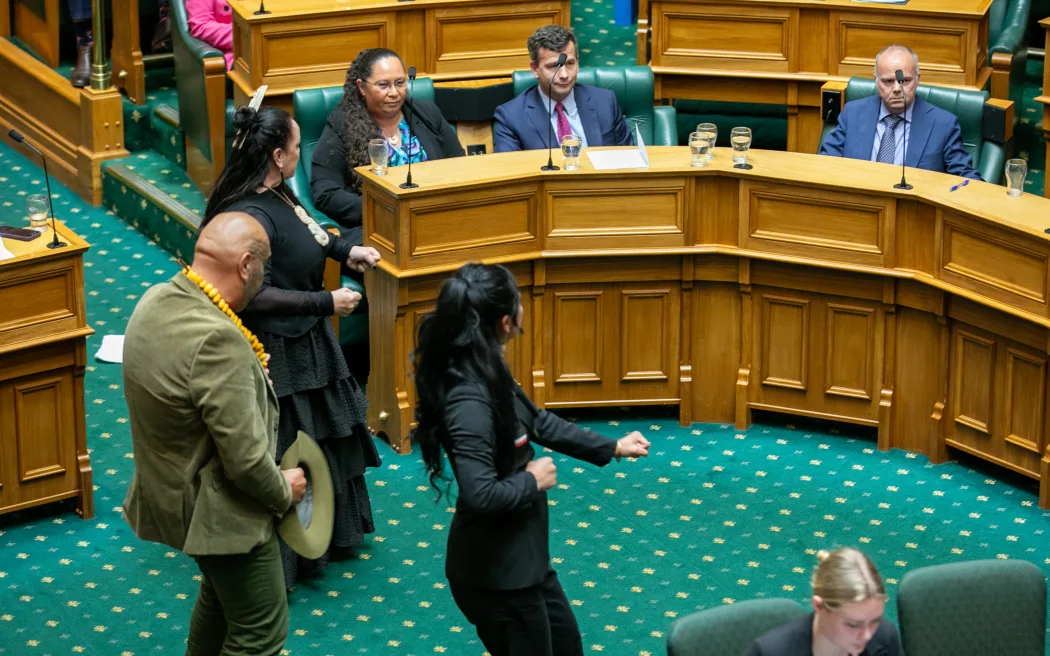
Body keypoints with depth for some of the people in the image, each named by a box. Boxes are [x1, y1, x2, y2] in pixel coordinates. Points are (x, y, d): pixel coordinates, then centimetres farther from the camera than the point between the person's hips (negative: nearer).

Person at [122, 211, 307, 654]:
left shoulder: (157, 300, -6)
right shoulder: (217, 340, -34)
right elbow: (246, 459, -29)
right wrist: (283, 491, -10)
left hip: (170, 492, 9)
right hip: (218, 512, -9)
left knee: (221, 593, 32)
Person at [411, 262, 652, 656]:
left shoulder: (485, 373, 1)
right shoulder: (469, 400, -30)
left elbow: (537, 422, 15)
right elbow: (481, 495, -36)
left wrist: (611, 448, 18)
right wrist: (533, 481, -18)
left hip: (521, 558, 10)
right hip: (494, 572, -10)